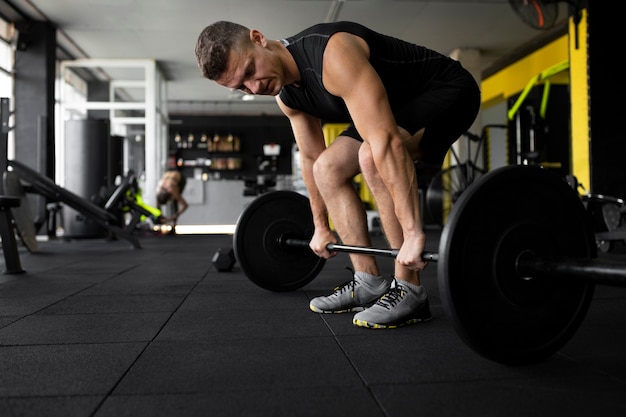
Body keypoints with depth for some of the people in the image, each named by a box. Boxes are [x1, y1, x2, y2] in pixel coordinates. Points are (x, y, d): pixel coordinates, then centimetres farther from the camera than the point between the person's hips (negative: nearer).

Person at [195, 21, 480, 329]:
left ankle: (408, 290, -20)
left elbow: (386, 141, -42)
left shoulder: (333, 55, -34)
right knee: (328, 168, 0)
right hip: (399, 105, 9)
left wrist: (413, 233, -44)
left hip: (448, 90, -9)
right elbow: (312, 158, 8)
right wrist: (321, 227, 14)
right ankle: (369, 283, 4)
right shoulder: (287, 96, -5)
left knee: (373, 155, -33)